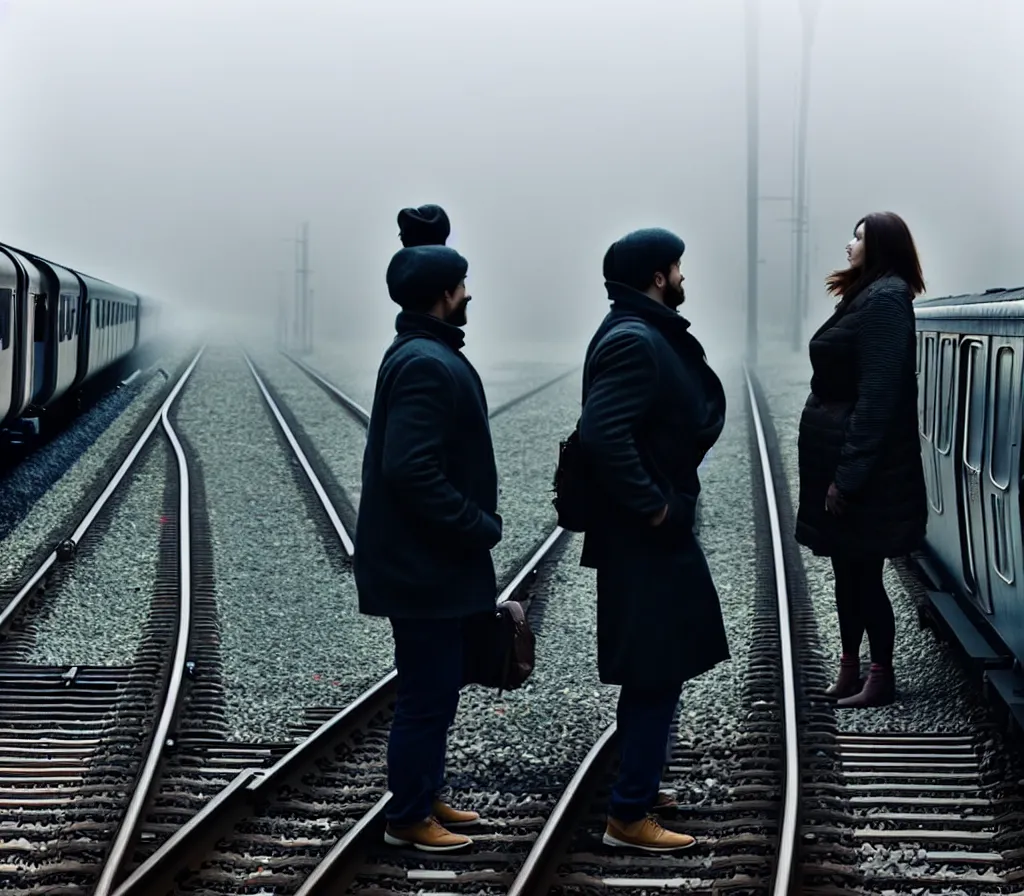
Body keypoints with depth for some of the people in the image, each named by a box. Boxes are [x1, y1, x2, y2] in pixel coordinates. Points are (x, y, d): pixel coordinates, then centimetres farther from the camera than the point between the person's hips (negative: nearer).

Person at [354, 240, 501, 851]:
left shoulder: (423, 355, 14)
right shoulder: (427, 364, -20)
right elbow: (413, 470, -28)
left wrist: (476, 522, 11)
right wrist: (480, 527, -19)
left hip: (432, 560, 11)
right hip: (426, 566, -11)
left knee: (433, 688, 19)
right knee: (429, 694, -1)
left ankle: (425, 796, 31)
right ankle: (409, 818, 9)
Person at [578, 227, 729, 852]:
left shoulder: (648, 334, 12)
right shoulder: (634, 342, -20)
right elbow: (603, 434, -30)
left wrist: (666, 501, 13)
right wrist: (651, 506, -23)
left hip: (658, 529, 10)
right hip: (646, 535, -10)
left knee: (658, 668, 19)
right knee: (658, 672, -5)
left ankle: (640, 786, 31)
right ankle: (630, 815, 0)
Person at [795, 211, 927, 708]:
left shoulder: (885, 300, -17)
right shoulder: (868, 296, 12)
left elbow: (877, 396, -22)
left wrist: (848, 475, -23)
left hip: (864, 467, -9)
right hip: (840, 455, 9)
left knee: (863, 574, 0)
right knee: (847, 569, 15)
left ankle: (882, 677, 11)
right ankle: (851, 667, 24)